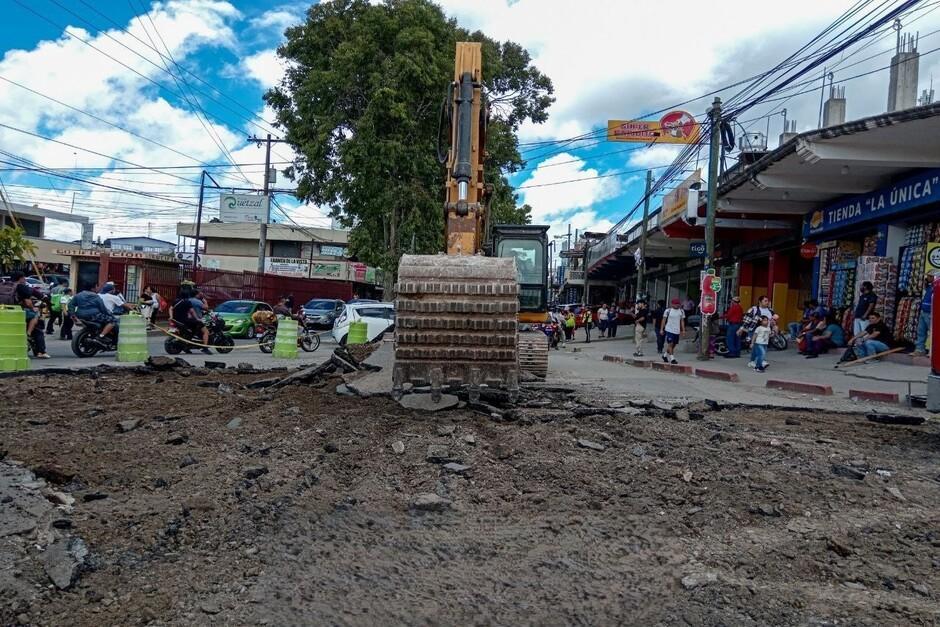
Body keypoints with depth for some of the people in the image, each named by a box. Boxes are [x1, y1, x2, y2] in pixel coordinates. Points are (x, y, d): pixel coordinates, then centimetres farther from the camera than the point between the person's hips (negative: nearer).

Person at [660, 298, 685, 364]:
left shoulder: (681, 311, 8)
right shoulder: (668, 311, -4)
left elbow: (682, 321, 12)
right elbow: (664, 320, 1)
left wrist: (683, 330, 5)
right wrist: (662, 329, -3)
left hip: (677, 331, 5)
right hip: (669, 330, -5)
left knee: (674, 345, 10)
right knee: (670, 344, -11)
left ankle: (665, 355, 29)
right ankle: (672, 358, -8)